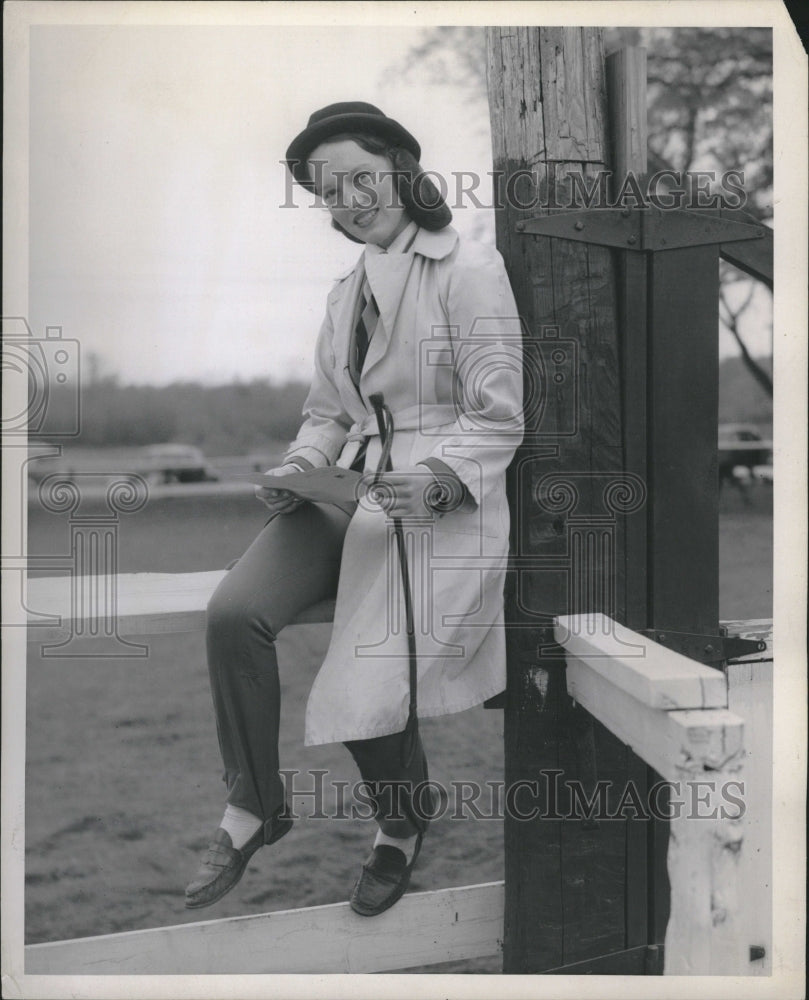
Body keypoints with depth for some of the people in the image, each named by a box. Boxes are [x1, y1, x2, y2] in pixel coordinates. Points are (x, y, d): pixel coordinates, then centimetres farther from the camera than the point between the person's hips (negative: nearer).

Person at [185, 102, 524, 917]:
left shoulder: (470, 270, -5)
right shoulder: (348, 291, 18)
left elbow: (498, 421, -7)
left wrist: (436, 479, -24)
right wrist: (297, 469, -1)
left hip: (437, 505, -6)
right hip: (350, 488, 6)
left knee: (367, 685, -20)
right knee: (232, 612, -20)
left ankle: (400, 826, 14)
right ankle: (252, 806, -2)